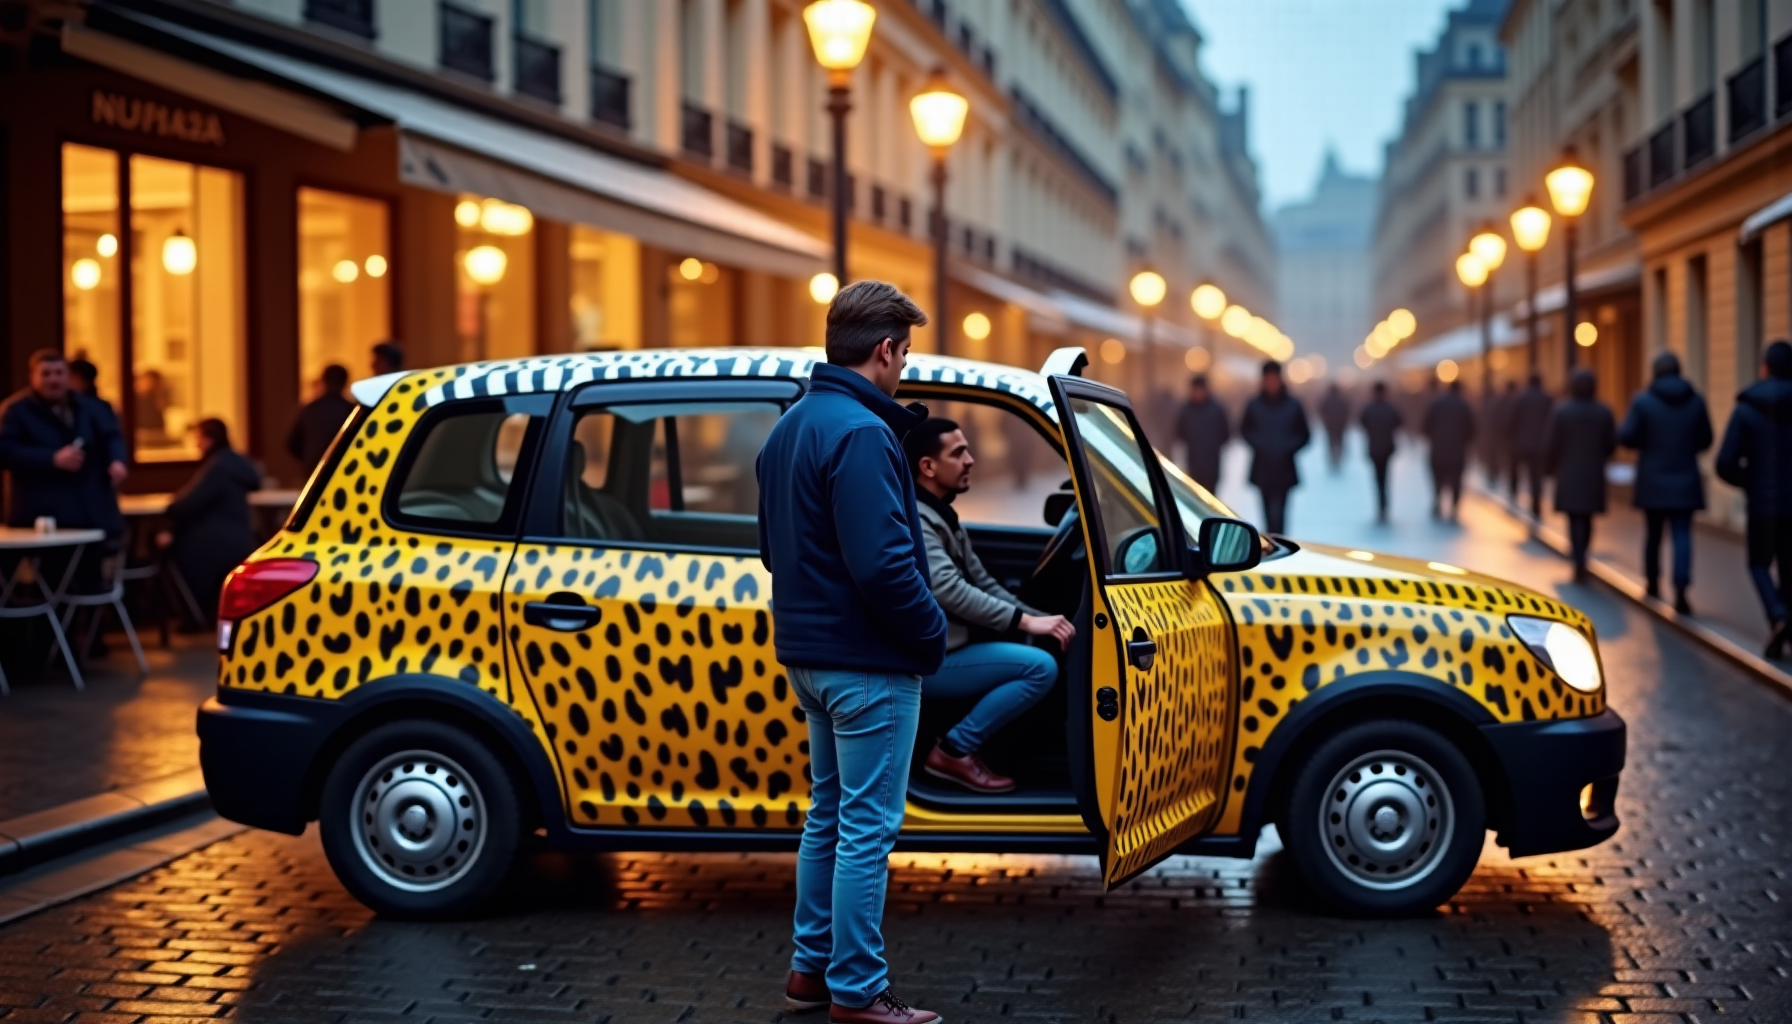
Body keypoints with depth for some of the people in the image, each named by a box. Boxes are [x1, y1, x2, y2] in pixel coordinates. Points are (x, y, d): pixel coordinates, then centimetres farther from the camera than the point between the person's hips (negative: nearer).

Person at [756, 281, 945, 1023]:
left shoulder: (791, 427, 11)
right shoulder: (860, 433, -20)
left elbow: (774, 546, 19)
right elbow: (883, 563, -25)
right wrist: (933, 635, -12)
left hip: (809, 652, 10)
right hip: (867, 661, -10)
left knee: (829, 813, 18)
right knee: (867, 825, -2)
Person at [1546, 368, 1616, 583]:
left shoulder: (1562, 411, -8)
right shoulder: (1603, 412, 0)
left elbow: (1552, 444, -7)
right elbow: (1612, 443, 3)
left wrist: (1549, 468, 9)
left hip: (1569, 474, -3)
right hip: (1594, 474, 3)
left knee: (1576, 519, -1)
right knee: (1587, 517, 16)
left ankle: (1580, 566, -10)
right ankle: (1580, 554, 25)